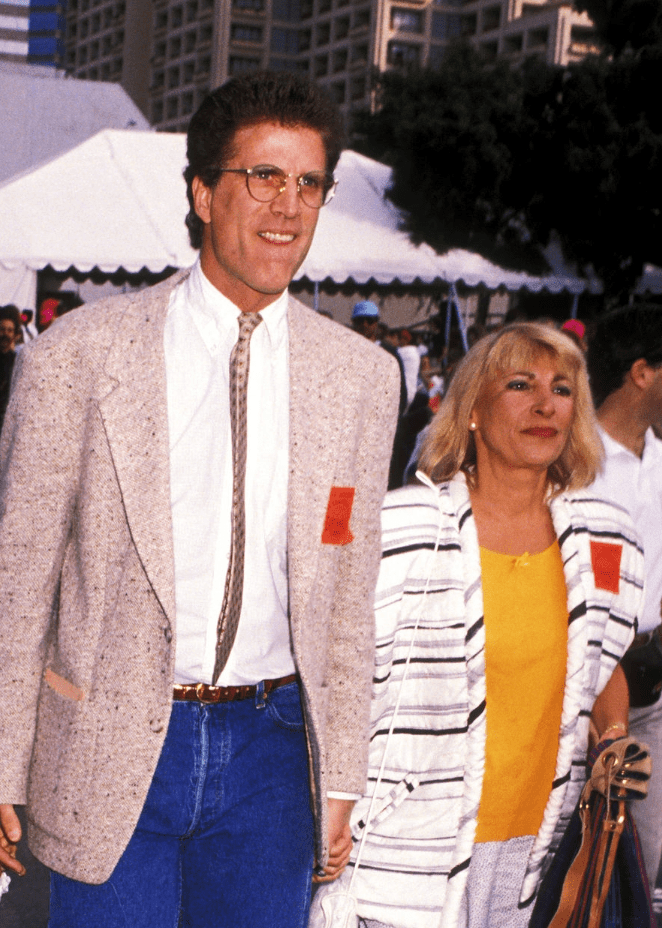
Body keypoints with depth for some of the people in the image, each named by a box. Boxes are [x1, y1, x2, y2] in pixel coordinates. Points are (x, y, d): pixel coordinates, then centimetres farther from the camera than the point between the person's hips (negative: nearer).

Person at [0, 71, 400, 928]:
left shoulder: (363, 377, 1)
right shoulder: (81, 352, -7)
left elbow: (349, 595, 5)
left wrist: (341, 782, 7)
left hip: (269, 750, 3)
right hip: (110, 752, -2)